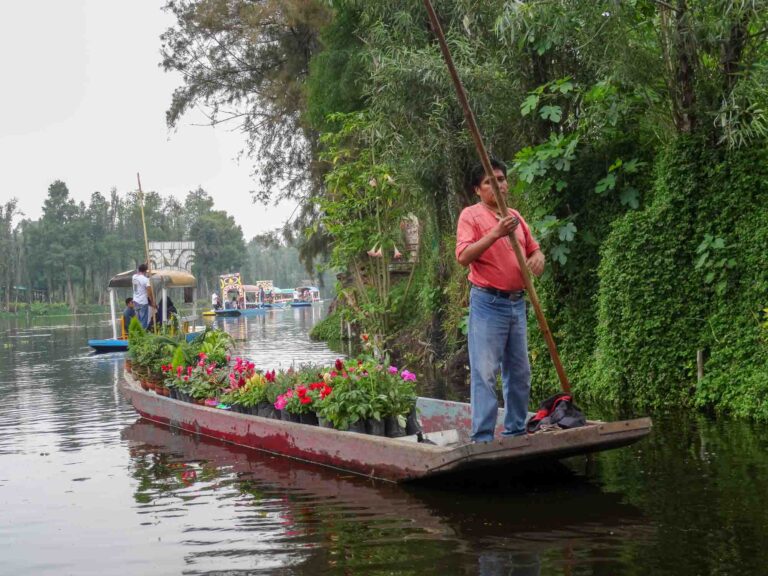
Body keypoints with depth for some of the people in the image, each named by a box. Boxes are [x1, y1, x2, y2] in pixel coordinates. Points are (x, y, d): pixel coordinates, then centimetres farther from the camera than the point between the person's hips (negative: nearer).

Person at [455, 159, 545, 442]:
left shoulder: (515, 216, 16)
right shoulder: (471, 215, -5)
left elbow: (534, 248, 23)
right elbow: (463, 256, -18)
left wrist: (537, 259, -1)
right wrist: (496, 233, -28)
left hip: (517, 302, 7)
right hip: (488, 303, -7)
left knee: (520, 372, 11)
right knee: (485, 372, -8)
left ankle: (516, 432, 22)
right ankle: (482, 438, -6)